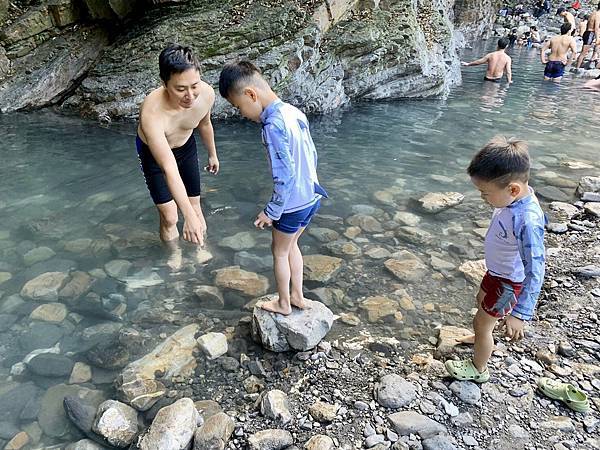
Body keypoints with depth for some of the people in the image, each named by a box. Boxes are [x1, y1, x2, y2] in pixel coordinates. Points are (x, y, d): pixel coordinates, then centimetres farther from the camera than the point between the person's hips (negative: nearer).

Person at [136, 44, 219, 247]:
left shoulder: (207, 93, -28)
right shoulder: (151, 112, -43)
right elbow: (169, 169, -45)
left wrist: (212, 154, 14)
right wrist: (188, 216, -49)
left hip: (186, 146, 4)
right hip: (152, 152, -3)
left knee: (195, 206, 12)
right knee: (169, 216, -1)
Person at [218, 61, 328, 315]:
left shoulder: (273, 125, -24)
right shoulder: (294, 112, 1)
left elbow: (285, 176, -25)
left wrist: (271, 212, -14)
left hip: (293, 204, -8)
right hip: (312, 197, 8)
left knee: (280, 252, 14)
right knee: (291, 245, 26)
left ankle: (283, 304, 33)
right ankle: (297, 296, 40)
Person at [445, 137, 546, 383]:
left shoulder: (527, 221, -40)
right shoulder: (515, 197, -16)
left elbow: (535, 272, -37)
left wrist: (520, 314, -36)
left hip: (508, 283, -8)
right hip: (497, 271, 8)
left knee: (481, 323, 11)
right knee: (482, 300, 31)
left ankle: (478, 369, 38)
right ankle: (483, 338, 61)